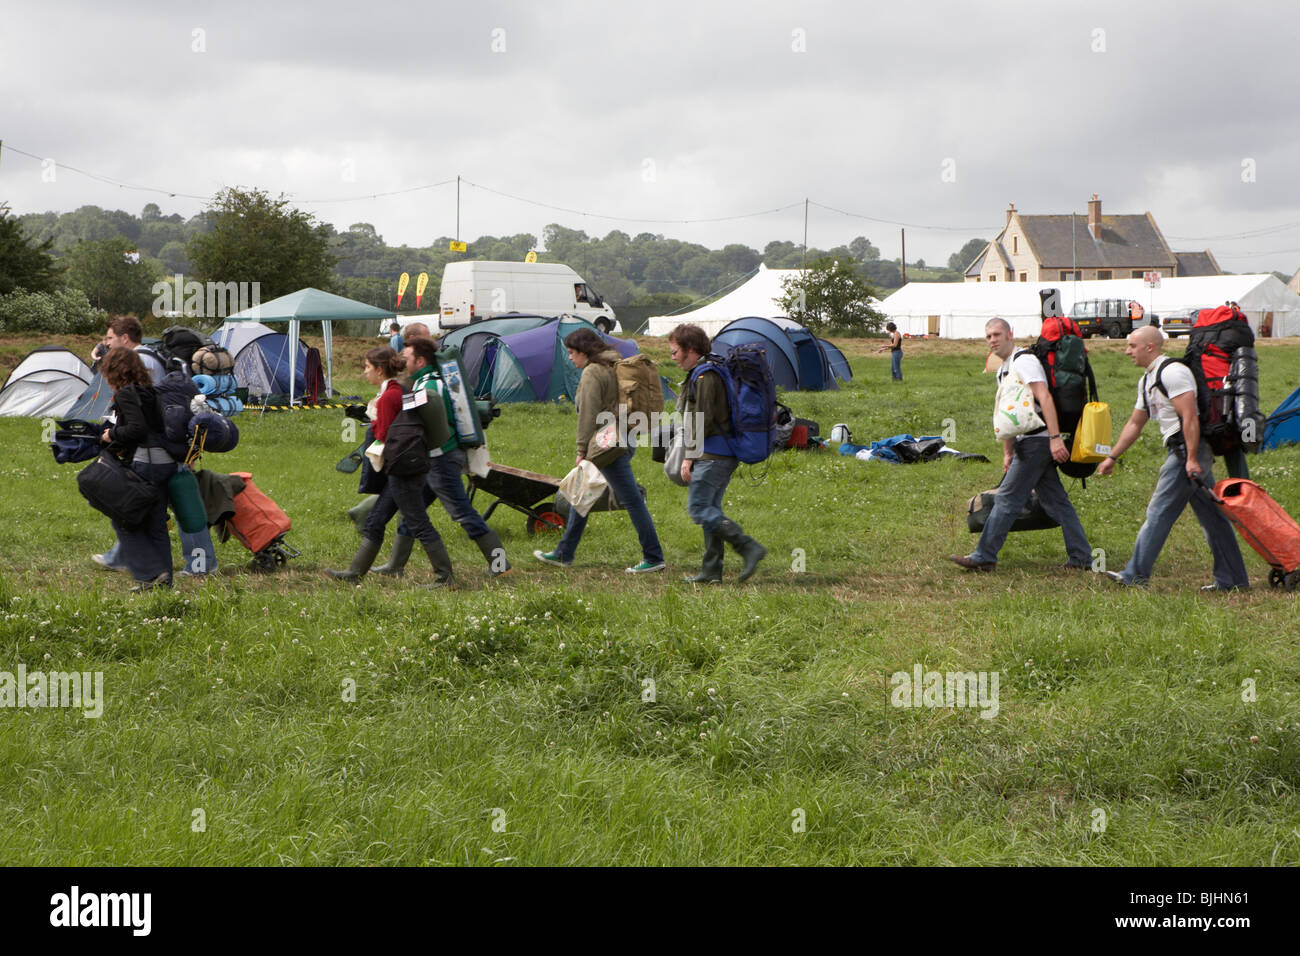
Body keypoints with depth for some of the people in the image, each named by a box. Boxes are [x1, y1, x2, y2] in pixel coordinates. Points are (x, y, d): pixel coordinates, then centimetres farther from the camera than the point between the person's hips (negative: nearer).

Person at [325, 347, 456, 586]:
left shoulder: (387, 398, -17)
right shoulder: (401, 391, 12)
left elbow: (384, 437, -17)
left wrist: (374, 420, -2)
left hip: (402, 470, -10)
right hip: (412, 466, 10)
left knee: (419, 525, -5)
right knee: (374, 521, 14)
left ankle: (445, 577, -1)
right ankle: (355, 572, 20)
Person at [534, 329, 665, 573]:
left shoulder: (592, 373, -13)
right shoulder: (614, 367, 17)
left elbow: (589, 415, -16)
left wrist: (582, 450, -12)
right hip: (623, 440, 11)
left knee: (631, 500, -7)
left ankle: (653, 558, -5)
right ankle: (564, 553, 23)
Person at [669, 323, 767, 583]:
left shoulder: (704, 376, -13)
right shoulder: (714, 373, 20)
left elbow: (702, 421, -18)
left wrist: (689, 456, -14)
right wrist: (693, 454, 23)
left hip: (712, 455, -10)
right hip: (726, 454, 10)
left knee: (699, 508, -11)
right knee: (710, 509, 11)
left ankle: (748, 547, -19)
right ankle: (711, 570, 11)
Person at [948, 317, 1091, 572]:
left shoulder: (1023, 360, -12)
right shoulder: (1003, 370, 20)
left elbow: (1045, 398, -22)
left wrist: (1055, 438, -29)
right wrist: (1008, 452, 22)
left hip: (1037, 441, -10)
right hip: (1029, 442, 10)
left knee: (1007, 498, -7)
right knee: (1054, 500, 9)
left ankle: (983, 557, -4)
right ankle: (1080, 557, 10)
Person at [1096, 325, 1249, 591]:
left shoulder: (1172, 372, -13)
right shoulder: (1147, 380, 19)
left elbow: (1189, 417, -20)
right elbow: (1135, 423, 28)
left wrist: (1191, 458, -25)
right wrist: (1112, 457, 26)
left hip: (1188, 450, -10)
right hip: (1183, 452, 10)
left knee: (1159, 512, -9)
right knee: (1212, 516, 9)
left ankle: (1135, 575, -7)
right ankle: (1233, 579, 11)